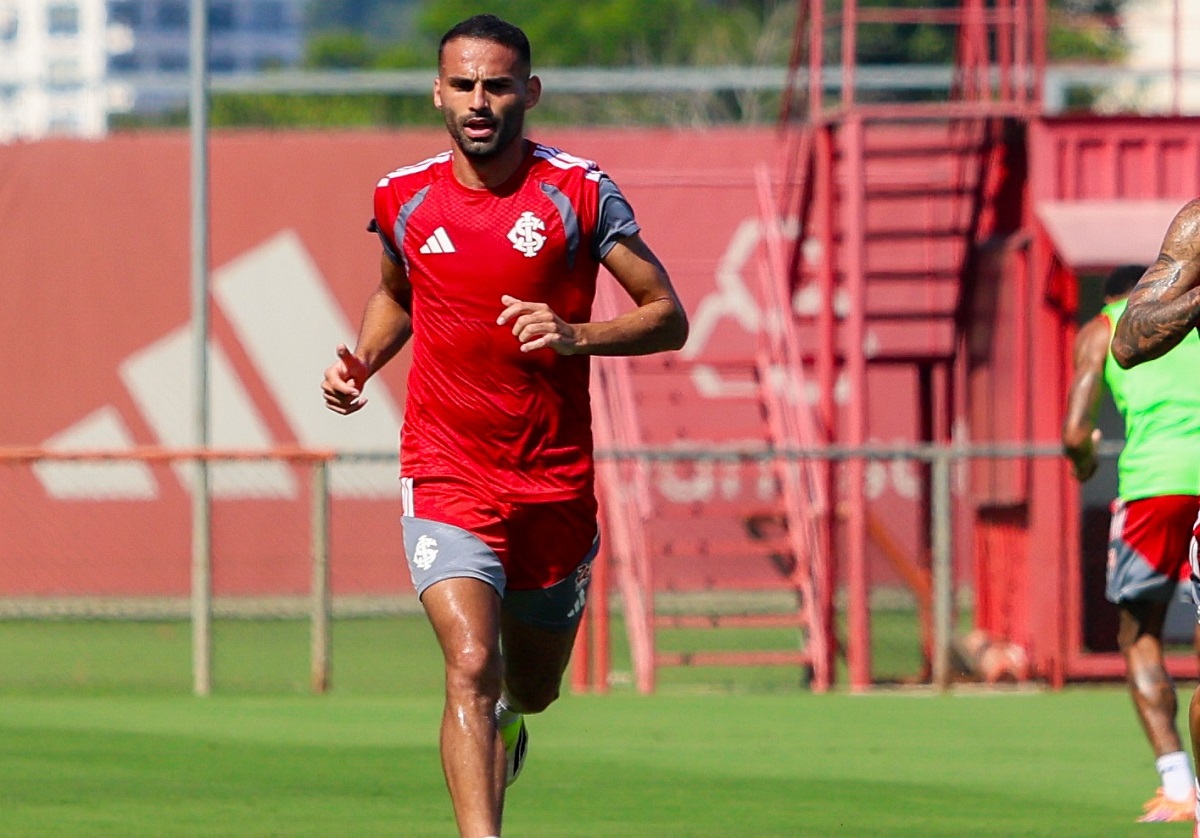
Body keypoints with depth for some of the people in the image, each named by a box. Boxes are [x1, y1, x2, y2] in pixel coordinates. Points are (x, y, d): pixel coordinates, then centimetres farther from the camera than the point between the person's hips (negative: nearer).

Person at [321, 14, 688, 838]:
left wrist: (575, 337, -21)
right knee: (472, 666, -22)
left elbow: (669, 317, -4)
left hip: (555, 484, 1)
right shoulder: (404, 198, 1)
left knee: (531, 690, 18)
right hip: (446, 481, 0)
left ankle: (505, 721, 56)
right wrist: (360, 363, 4)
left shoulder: (578, 191, -7)